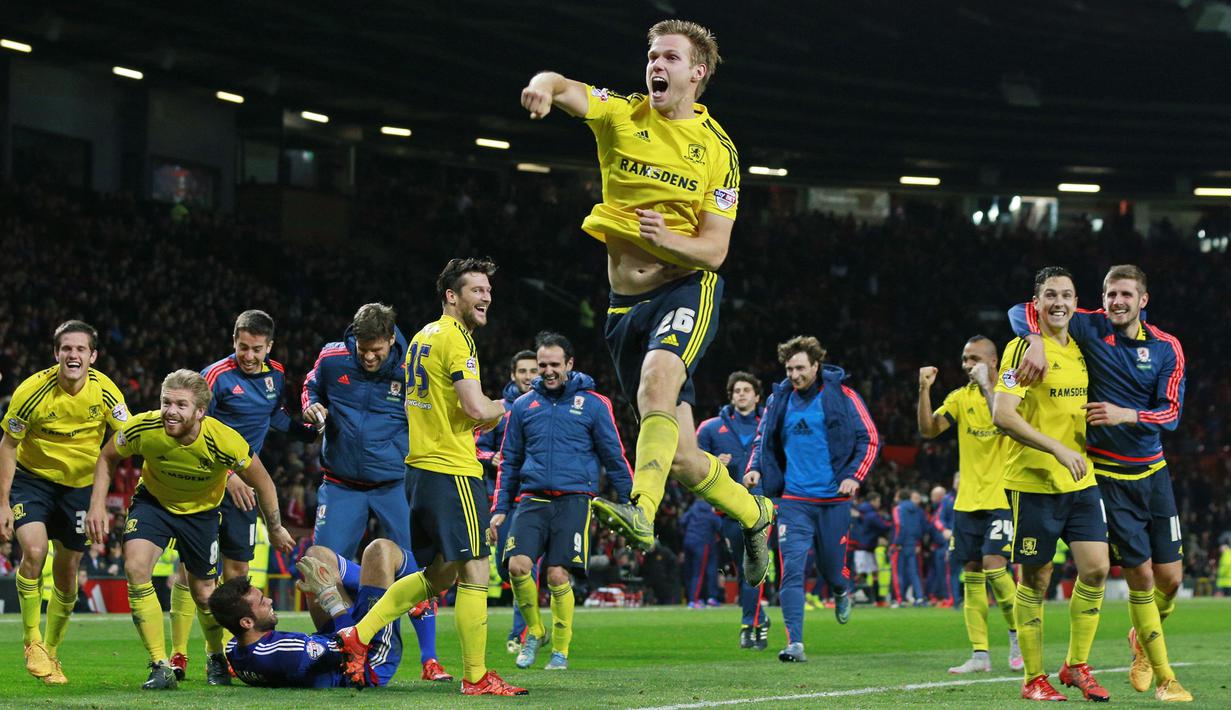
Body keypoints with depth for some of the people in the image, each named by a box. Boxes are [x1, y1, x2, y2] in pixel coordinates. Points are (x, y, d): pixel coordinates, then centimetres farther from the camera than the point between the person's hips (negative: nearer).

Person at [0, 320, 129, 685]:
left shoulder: (104, 390, -16)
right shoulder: (32, 391, -21)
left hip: (80, 484, 3)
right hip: (32, 477, -3)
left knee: (67, 571, 5)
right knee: (34, 549, -25)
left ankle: (51, 651, 25)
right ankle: (32, 641, -8)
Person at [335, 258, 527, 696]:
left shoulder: (423, 337, 17)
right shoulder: (456, 338, -12)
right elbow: (476, 408, -21)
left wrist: (475, 422, 17)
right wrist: (501, 409, 0)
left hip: (421, 467, 10)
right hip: (453, 471, -10)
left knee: (439, 573, 17)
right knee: (474, 573, -4)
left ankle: (359, 635, 13)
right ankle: (476, 677, -1)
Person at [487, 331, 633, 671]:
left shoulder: (594, 404, 4)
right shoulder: (523, 406, 12)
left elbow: (614, 458, 8)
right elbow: (509, 461, 18)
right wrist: (499, 509, 12)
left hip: (574, 500, -2)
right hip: (533, 499, 3)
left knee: (557, 575, -9)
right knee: (518, 565, -15)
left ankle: (560, 649, 9)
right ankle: (534, 630, 10)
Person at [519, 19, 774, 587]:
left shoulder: (717, 149, -3)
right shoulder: (622, 116, 2)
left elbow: (714, 249, -6)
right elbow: (564, 90, -17)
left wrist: (667, 239, -27)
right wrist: (543, 86, -41)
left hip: (686, 289, -3)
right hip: (626, 302, 3)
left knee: (657, 377, -36)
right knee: (679, 456, 3)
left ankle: (641, 509, -48)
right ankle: (753, 513, 29)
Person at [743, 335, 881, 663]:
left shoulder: (841, 396, -4)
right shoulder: (779, 400, 5)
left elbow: (870, 439, 0)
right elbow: (762, 439, 18)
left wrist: (854, 476, -12)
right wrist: (755, 468, -1)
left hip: (833, 500, -1)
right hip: (794, 500, 1)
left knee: (832, 567, 10)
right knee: (792, 569, -13)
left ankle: (842, 592, 48)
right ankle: (795, 643, -15)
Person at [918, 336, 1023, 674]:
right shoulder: (960, 397, 9)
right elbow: (928, 429, -1)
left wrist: (986, 386, -23)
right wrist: (924, 389, -12)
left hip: (1003, 497, -5)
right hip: (968, 500, 5)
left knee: (993, 564, -17)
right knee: (972, 575, 3)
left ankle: (1017, 632, 5)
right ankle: (979, 654, 5)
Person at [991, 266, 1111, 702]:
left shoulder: (1080, 349, 12)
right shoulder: (1024, 348, -9)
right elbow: (1002, 415, -18)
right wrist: (1057, 449, -23)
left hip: (1080, 479, 6)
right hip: (1033, 482, -6)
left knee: (1096, 568, -4)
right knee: (1035, 580, 0)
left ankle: (1077, 666, 10)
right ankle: (1034, 679, 10)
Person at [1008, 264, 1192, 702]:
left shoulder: (1166, 348, -1)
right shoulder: (1089, 329, -7)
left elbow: (1171, 414, -7)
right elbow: (1022, 313, -7)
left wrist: (1126, 414, -25)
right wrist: (1036, 340, -28)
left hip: (1152, 472, 3)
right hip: (1107, 474, -3)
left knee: (1170, 577, 5)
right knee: (1141, 575, -5)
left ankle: (1142, 639, 37)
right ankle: (1164, 678, 8)